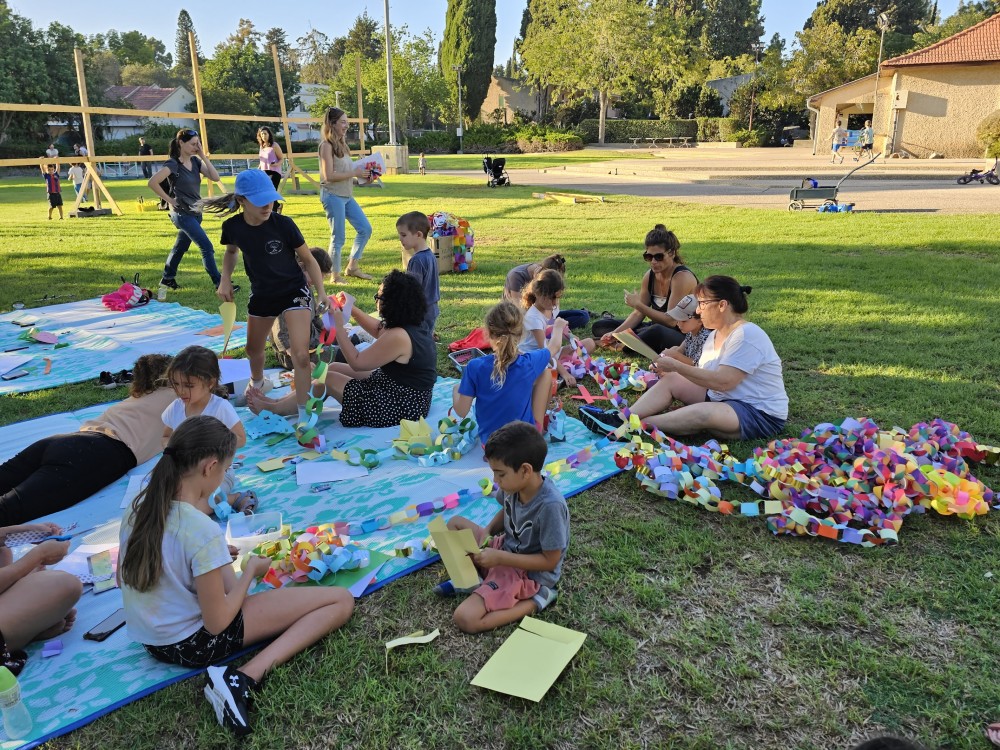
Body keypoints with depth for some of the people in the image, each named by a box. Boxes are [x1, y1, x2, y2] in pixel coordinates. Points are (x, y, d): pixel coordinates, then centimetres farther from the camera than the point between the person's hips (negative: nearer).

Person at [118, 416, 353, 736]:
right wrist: (250, 572, -6)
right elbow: (217, 623, -21)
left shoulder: (138, 507, -6)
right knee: (341, 600, -13)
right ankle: (245, 678, -19)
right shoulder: (203, 532, -28)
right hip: (195, 643, -8)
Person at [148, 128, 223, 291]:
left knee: (180, 247, 19)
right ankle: (219, 284, -10)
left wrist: (203, 156, -7)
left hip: (195, 212, 8)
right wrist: (169, 200, -13)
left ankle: (167, 279, 33)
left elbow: (215, 177, -5)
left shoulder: (195, 161, 6)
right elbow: (152, 183, -20)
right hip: (182, 214, -8)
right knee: (207, 247, -12)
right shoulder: (173, 164, -15)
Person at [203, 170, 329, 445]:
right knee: (253, 348, 25)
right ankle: (257, 384, 58)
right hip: (262, 293, 5)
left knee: (301, 355, -20)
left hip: (294, 291, -4)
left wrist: (322, 292, -20)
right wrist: (225, 279, -4)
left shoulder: (283, 224, -23)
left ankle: (303, 415, -8)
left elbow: (308, 259, -11)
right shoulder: (233, 227, -14)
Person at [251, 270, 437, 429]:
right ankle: (280, 402, 25)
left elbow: (356, 362, -18)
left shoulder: (397, 336, -27)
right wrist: (351, 309, 13)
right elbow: (379, 330, 20)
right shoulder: (414, 325, 1)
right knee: (333, 367, 14)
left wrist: (339, 326, -11)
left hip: (399, 408, -9)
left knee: (328, 378, 2)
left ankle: (272, 409, 20)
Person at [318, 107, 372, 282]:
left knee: (365, 229, 10)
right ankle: (335, 276, 10)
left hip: (347, 196, 9)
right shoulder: (326, 145, -11)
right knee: (338, 238, -3)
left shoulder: (341, 144, 14)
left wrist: (360, 173, 2)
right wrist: (354, 173, -16)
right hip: (333, 196, -9)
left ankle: (352, 267, 21)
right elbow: (329, 175, -19)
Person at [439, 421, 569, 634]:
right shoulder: (516, 484, -11)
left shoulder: (550, 506, -33)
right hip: (506, 548, 8)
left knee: (465, 619, -19)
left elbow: (550, 561, -24)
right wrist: (487, 531, -6)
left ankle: (535, 599, -7)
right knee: (455, 523, 12)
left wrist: (500, 558, -25)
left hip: (530, 573, -8)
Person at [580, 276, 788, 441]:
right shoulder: (715, 334, 11)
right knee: (671, 380, -4)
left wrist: (676, 365, -22)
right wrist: (670, 370, -8)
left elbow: (722, 382, -27)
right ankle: (621, 418, -19)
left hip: (761, 414, -9)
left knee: (702, 413, -37)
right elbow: (706, 377, 6)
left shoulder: (747, 335, -19)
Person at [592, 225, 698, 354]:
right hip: (655, 329, 8)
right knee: (599, 326, 7)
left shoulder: (682, 277, -19)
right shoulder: (650, 275, 2)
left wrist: (638, 304, -22)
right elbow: (638, 313, 4)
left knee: (657, 331, -43)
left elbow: (671, 320, -24)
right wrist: (615, 333, -12)